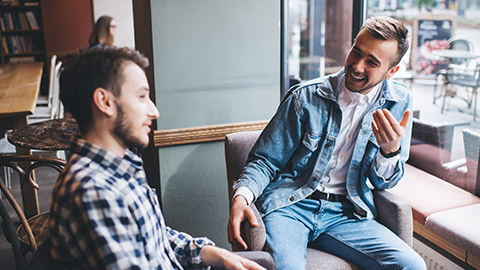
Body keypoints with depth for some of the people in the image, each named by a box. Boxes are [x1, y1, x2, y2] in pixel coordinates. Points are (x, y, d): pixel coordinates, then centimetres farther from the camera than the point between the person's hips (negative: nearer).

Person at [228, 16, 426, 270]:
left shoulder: (399, 103, 4)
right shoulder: (306, 96, -4)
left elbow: (383, 183, 8)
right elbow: (264, 161, 1)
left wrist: (391, 151, -16)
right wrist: (241, 196, -20)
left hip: (345, 212, 4)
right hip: (290, 205, -3)